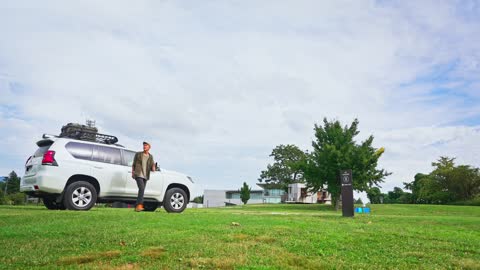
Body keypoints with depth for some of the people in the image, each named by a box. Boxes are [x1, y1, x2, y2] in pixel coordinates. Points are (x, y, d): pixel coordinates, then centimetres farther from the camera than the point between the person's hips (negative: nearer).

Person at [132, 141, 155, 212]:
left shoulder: (150, 157, 12)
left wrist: (153, 168, -11)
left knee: (142, 190, 6)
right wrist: (132, 172, 1)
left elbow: (151, 166, 12)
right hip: (138, 175, -4)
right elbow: (133, 164, 10)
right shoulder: (138, 154, 5)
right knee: (141, 188, -21)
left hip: (145, 176, 4)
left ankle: (137, 206, 15)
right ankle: (139, 205, -24)